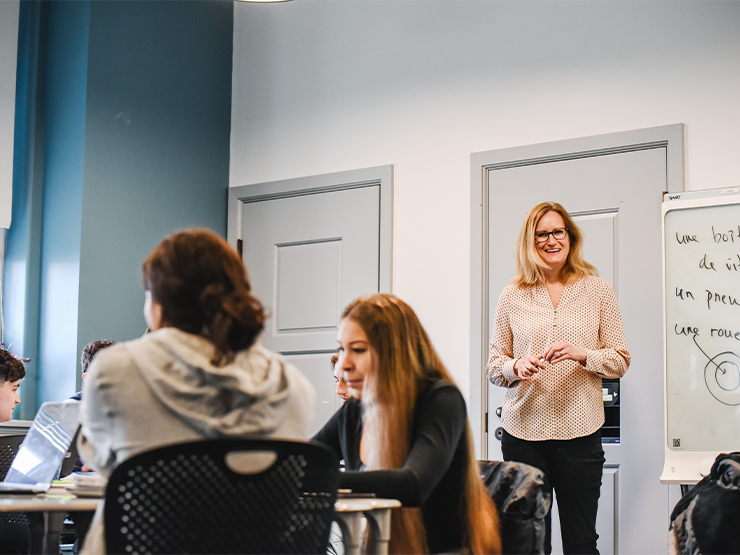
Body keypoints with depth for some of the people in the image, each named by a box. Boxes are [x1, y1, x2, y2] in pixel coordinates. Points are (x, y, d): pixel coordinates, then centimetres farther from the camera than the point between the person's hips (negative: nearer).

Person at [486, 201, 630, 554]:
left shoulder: (597, 290, 6)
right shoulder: (513, 296, 7)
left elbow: (620, 360, 5)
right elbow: (493, 366, 9)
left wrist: (582, 354, -13)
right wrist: (518, 367, -13)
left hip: (580, 432, 0)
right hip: (523, 432, 1)